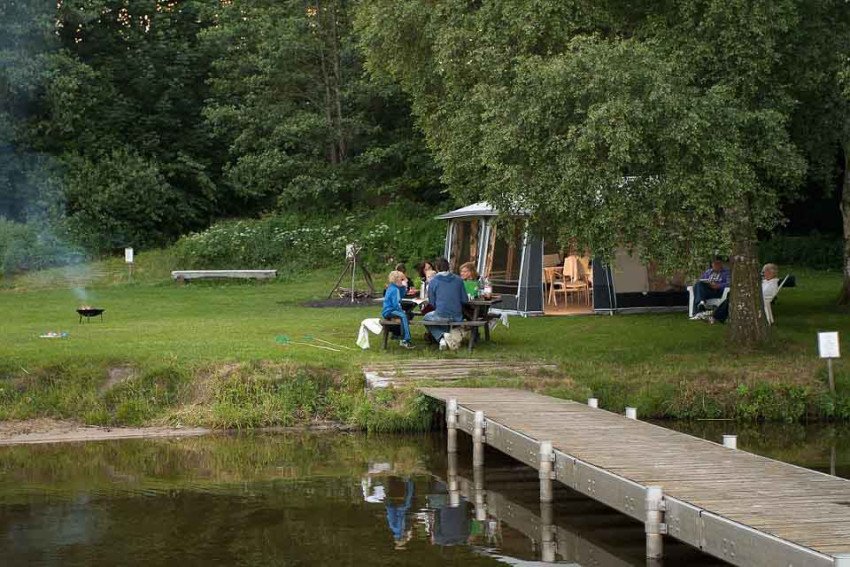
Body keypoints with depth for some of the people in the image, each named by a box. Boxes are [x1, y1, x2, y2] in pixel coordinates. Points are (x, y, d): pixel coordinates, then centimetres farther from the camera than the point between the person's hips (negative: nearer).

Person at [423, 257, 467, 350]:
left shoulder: (433, 281, -4)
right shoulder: (458, 280, 2)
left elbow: (432, 302, 1)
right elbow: (465, 300, 3)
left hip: (441, 316, -4)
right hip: (457, 316, 4)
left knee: (427, 317, 28)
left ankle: (441, 337, 2)